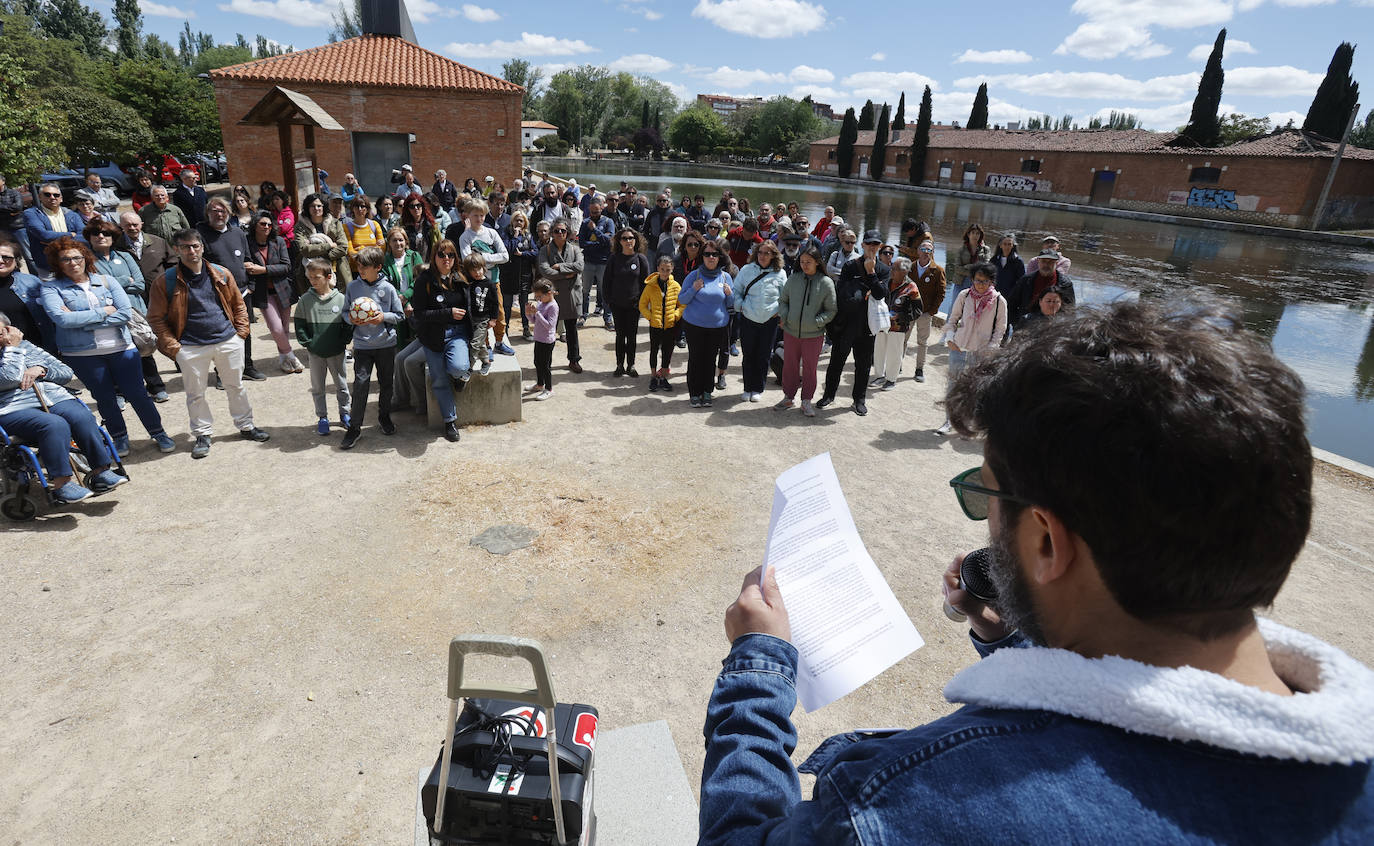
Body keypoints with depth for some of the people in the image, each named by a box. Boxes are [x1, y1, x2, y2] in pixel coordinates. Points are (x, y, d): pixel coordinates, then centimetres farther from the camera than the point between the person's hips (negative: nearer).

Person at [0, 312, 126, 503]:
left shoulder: (29, 347, 23)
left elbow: (66, 373, 20)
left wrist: (41, 370, 0)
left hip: (54, 398, 4)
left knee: (82, 417, -28)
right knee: (55, 425, -35)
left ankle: (101, 472, -27)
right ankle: (61, 484, -33)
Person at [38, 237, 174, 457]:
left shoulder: (107, 281, 6)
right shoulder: (51, 288, 2)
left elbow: (126, 313, -6)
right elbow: (62, 318, -14)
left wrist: (81, 321, -11)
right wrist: (103, 312, -10)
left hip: (121, 348, 1)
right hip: (82, 355, 0)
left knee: (136, 393, 1)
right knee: (104, 397, 9)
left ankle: (158, 433, 15)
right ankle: (119, 437, 24)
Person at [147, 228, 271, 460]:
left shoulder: (221, 275, 3)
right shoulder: (166, 282, -6)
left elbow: (238, 304, 14)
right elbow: (156, 318, -1)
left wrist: (241, 332, 6)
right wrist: (172, 346, -7)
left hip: (228, 341, 2)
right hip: (191, 348, -2)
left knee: (236, 386, 14)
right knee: (195, 393, 7)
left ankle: (246, 426, 29)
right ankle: (203, 435, 22)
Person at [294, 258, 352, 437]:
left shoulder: (341, 299, -6)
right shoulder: (305, 299, -4)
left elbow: (348, 324, 0)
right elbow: (299, 326, 0)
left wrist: (343, 342, -7)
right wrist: (308, 343, -6)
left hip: (337, 352, -1)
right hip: (315, 353, 1)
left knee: (341, 385, 12)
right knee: (317, 388, 10)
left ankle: (344, 414, 27)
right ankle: (322, 417, 23)